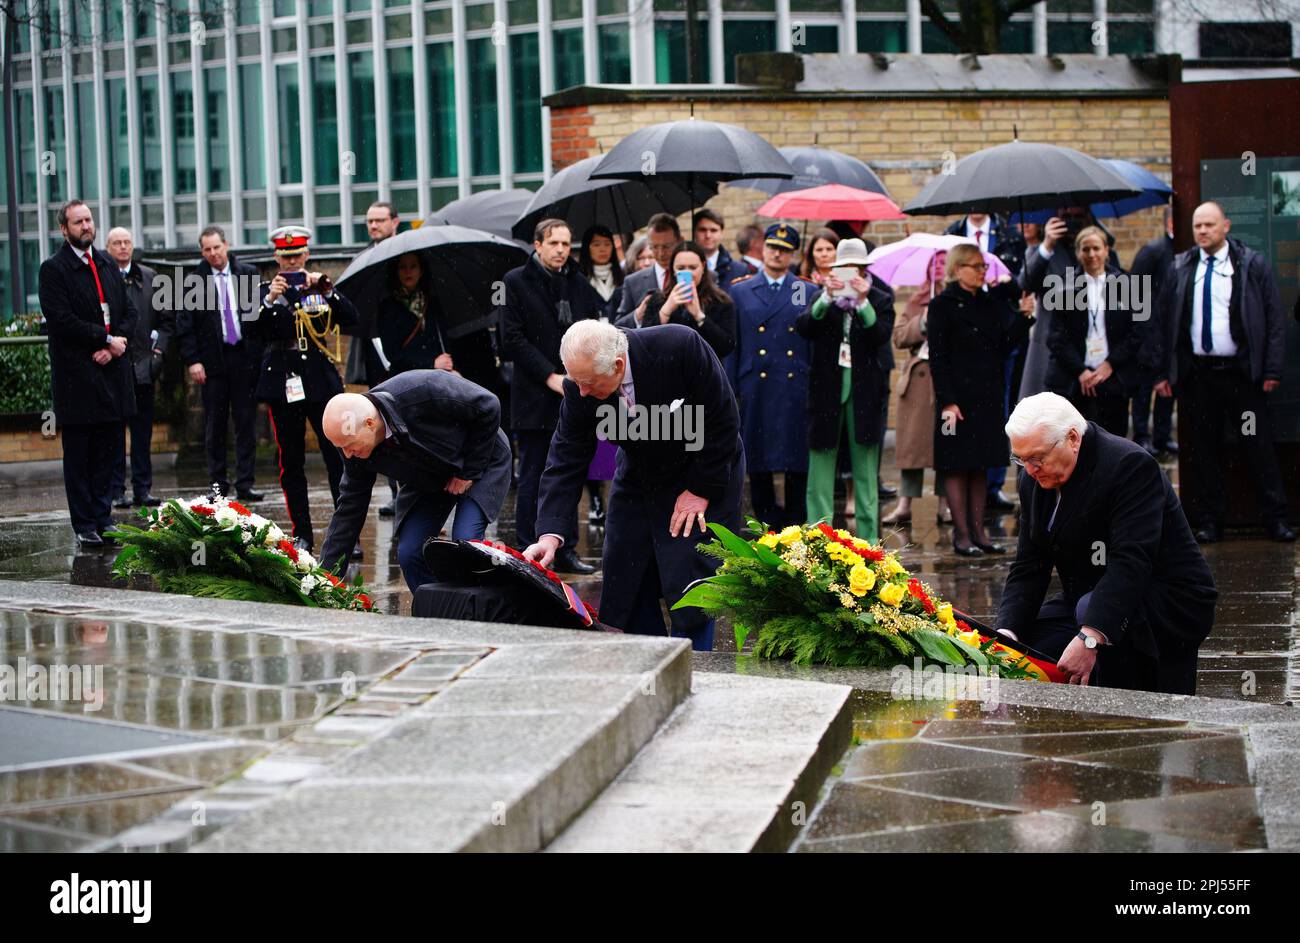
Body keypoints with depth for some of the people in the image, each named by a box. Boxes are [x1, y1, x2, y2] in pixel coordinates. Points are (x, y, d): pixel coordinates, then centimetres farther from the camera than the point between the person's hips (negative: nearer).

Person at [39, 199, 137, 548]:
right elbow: (62, 320, -14)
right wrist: (107, 340, -13)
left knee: (106, 450, 8)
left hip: (112, 372, 6)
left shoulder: (107, 264, 14)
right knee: (78, 454, 1)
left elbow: (129, 311, 12)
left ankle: (102, 517, 15)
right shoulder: (53, 269, -5)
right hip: (76, 375, -6)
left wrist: (117, 344, -6)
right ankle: (85, 526, 4)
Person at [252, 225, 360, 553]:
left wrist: (327, 290, -15)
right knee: (291, 463, 4)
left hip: (321, 382, -1)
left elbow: (350, 320, -4)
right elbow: (256, 330, -7)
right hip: (282, 384, 1)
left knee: (338, 458, -6)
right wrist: (270, 300, -22)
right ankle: (302, 534, 10)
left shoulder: (321, 289, 9)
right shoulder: (266, 291, 7)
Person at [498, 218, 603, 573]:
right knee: (533, 480, -1)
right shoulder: (516, 282, -3)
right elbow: (513, 338, -8)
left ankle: (564, 550, 15)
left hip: (573, 397, 5)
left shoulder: (579, 284, 12)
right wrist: (550, 376, -13)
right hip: (535, 399, -5)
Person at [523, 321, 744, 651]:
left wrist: (700, 490, -18)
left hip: (706, 476, -4)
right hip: (640, 478, 5)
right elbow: (566, 461, -16)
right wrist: (551, 534, -28)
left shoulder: (681, 347, -33)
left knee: (689, 583, -11)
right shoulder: (580, 388, -20)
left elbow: (723, 421, -22)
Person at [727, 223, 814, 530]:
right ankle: (768, 528, 11)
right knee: (757, 464, 2)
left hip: (797, 394, 0)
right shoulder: (739, 291, 9)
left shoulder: (809, 292, 9)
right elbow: (731, 347, 8)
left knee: (798, 464, 0)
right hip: (756, 394, 0)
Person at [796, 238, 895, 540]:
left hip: (865, 391, 0)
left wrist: (863, 302, -23)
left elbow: (882, 335, -11)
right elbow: (804, 328, -10)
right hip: (826, 388, 0)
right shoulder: (822, 298, 6)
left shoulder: (880, 299, 4)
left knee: (866, 467, 4)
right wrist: (827, 298, -22)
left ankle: (868, 536, 8)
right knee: (821, 462, -1)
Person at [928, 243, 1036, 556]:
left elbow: (1004, 346, 9)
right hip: (959, 397, -6)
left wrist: (1023, 317, -4)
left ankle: (978, 531, 14)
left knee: (981, 466, 9)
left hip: (988, 397, 6)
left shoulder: (989, 302, 12)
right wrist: (947, 401, -16)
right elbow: (938, 358, -10)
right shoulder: (943, 306, -6)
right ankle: (961, 534, 2)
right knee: (957, 467, -2)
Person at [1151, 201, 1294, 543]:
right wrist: (1162, 372, 4)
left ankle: (1275, 519, 7)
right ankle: (1208, 521, 14)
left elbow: (1275, 319, -1)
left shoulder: (1253, 265, 1)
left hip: (1243, 373, -2)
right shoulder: (1180, 269, 7)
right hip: (1197, 373, 2)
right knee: (1202, 451, 6)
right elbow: (1164, 321, 10)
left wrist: (1272, 370, -7)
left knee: (1260, 448, 0)